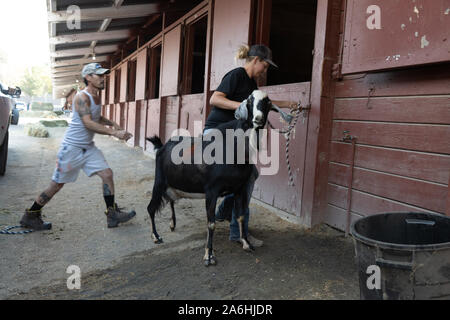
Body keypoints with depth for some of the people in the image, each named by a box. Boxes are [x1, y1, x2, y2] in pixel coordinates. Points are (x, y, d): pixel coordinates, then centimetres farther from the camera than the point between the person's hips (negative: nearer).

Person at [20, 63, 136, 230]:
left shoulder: (96, 97, 10)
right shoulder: (82, 97, -18)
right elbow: (88, 123, -28)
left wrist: (112, 123, 10)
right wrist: (114, 132, -30)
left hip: (89, 147, 8)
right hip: (72, 147, -8)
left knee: (107, 174, -2)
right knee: (57, 184, 2)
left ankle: (112, 215, 5)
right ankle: (30, 216, 19)